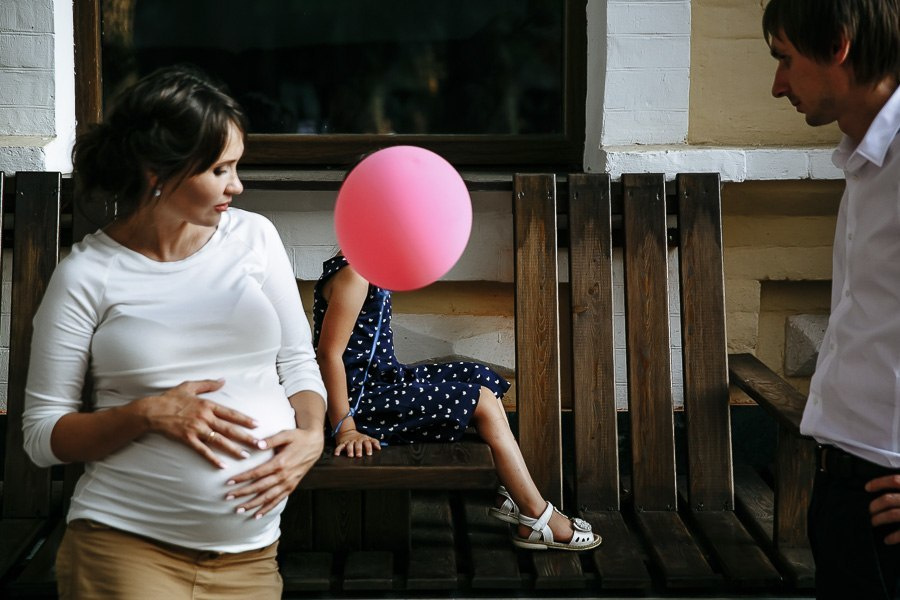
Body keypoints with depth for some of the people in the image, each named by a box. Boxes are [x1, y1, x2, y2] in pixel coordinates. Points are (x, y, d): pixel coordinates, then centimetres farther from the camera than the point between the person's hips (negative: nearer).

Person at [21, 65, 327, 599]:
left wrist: (311, 436, -11)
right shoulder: (87, 275, -6)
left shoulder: (254, 236, 3)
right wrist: (149, 414, -18)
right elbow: (42, 435, -4)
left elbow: (298, 362, 9)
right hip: (126, 547, -3)